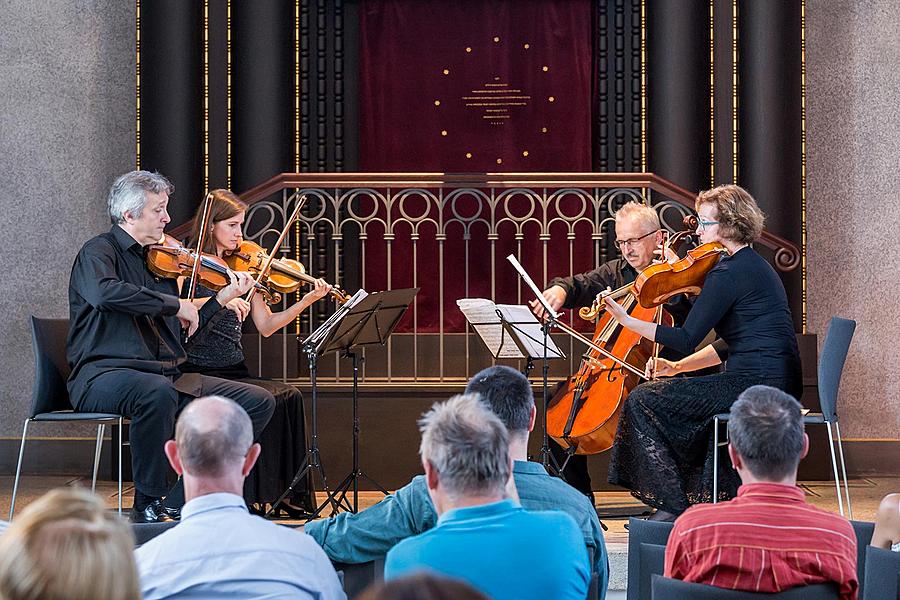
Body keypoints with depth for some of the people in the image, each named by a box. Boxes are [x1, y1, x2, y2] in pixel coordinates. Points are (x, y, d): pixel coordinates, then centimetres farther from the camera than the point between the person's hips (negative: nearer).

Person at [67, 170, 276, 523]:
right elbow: (104, 292, -28)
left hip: (165, 376, 8)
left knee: (258, 402, -3)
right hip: (104, 373, -8)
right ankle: (147, 506, -24)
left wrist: (222, 299, 10)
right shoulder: (98, 252, -3)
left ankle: (180, 505, -8)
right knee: (157, 391, -42)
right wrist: (175, 305, -22)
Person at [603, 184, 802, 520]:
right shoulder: (754, 266, 19)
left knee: (642, 401, -4)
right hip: (779, 386, 11)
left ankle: (673, 505, 0)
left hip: (756, 386, -11)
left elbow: (687, 339, -15)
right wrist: (678, 367, 17)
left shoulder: (729, 273, -13)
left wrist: (627, 321, -12)